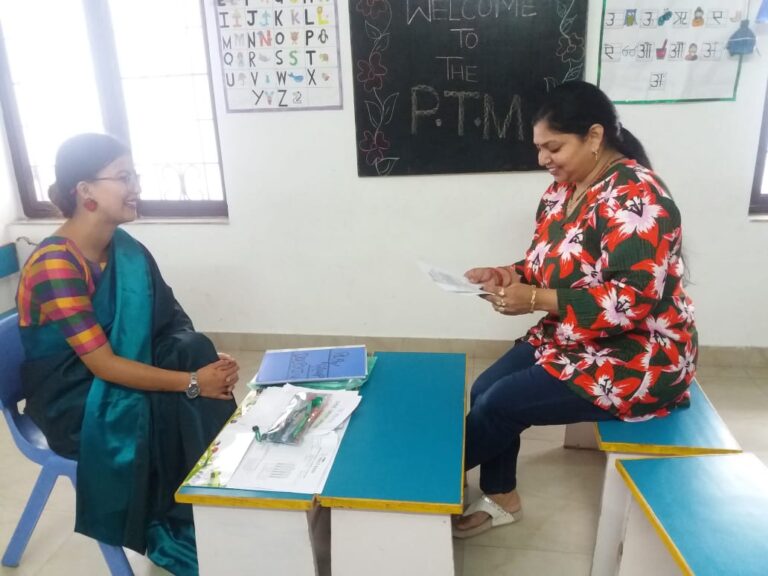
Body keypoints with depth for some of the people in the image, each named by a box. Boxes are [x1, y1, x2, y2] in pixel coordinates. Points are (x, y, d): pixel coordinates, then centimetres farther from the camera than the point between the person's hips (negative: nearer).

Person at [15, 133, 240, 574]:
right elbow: (103, 364, -26)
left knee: (197, 350, -18)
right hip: (70, 401, -6)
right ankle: (173, 531, -1)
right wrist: (192, 382, -29)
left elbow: (170, 325, -3)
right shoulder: (54, 265, -23)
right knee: (173, 407, -25)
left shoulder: (126, 249, -2)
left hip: (123, 374, 6)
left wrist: (207, 361, -21)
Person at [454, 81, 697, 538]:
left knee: (500, 404, -12)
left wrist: (534, 300, -29)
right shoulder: (563, 190, 3)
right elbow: (552, 266, 12)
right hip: (575, 341, 9)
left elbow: (629, 304, -29)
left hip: (635, 359, -9)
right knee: (484, 390, -2)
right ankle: (501, 498, 19)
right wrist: (508, 275, -9)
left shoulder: (635, 198, -24)